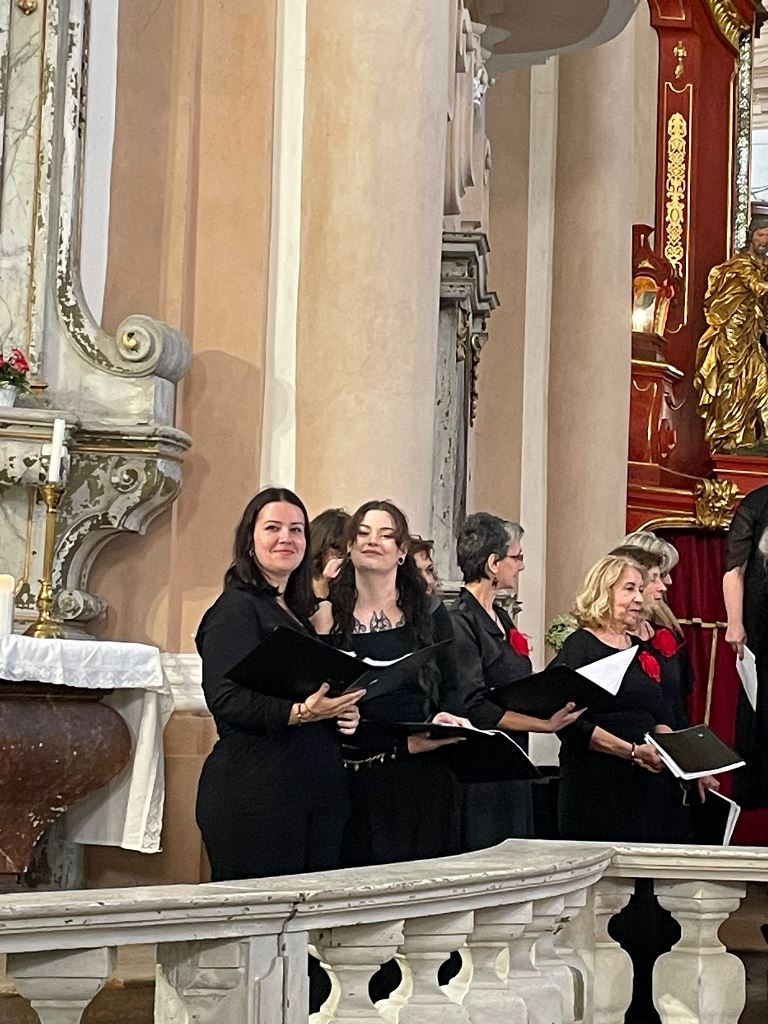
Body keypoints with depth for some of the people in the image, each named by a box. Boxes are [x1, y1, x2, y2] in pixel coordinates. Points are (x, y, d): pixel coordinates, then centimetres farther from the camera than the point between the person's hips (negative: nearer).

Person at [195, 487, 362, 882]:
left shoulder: (301, 612, 20)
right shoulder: (237, 608, -5)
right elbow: (226, 698, -17)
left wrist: (344, 712, 8)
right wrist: (300, 712, -27)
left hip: (319, 788, 8)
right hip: (255, 789, -8)